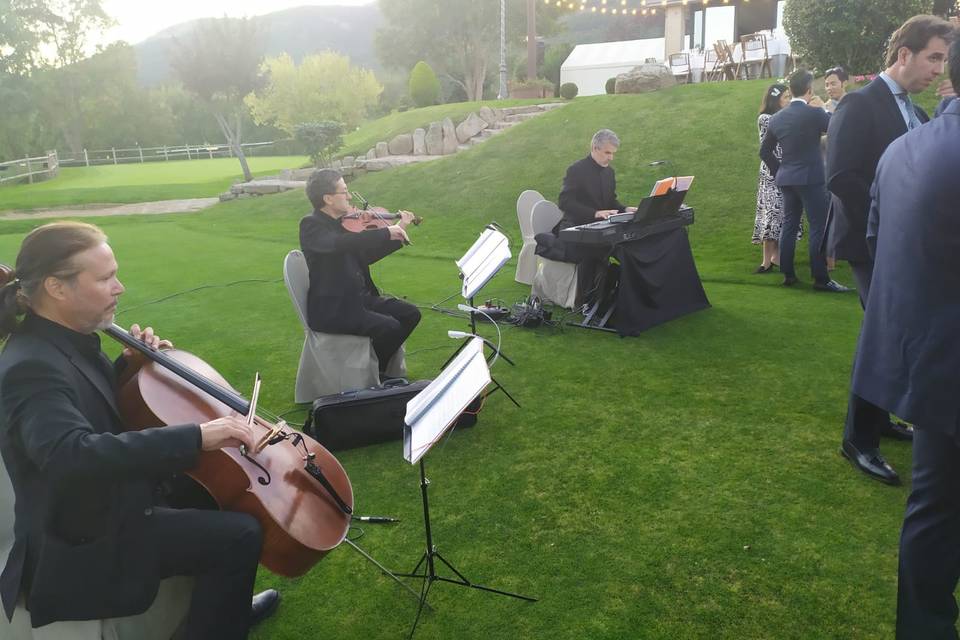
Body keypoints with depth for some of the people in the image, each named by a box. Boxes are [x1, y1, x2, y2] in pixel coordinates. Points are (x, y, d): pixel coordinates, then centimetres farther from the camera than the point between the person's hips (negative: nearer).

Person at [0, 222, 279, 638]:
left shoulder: (61, 341, 1)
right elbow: (73, 456, -44)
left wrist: (129, 366, -2)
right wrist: (197, 436, -46)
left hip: (99, 509, 10)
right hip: (81, 546, -10)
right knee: (239, 536, -15)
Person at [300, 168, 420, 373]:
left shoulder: (342, 223, 10)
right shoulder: (311, 225, -14)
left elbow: (367, 256, 20)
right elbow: (338, 243, -36)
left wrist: (398, 231, 14)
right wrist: (386, 232, -32)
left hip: (359, 298, 9)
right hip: (330, 309, -9)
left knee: (410, 314, 2)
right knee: (389, 327, -23)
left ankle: (381, 367, 16)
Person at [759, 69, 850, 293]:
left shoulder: (777, 117, 7)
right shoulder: (813, 112, -12)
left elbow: (764, 151, 12)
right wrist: (823, 108, 7)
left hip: (786, 179, 7)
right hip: (810, 178, -6)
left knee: (789, 226, 11)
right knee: (819, 227, -3)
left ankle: (787, 274, 15)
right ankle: (821, 278, -3)